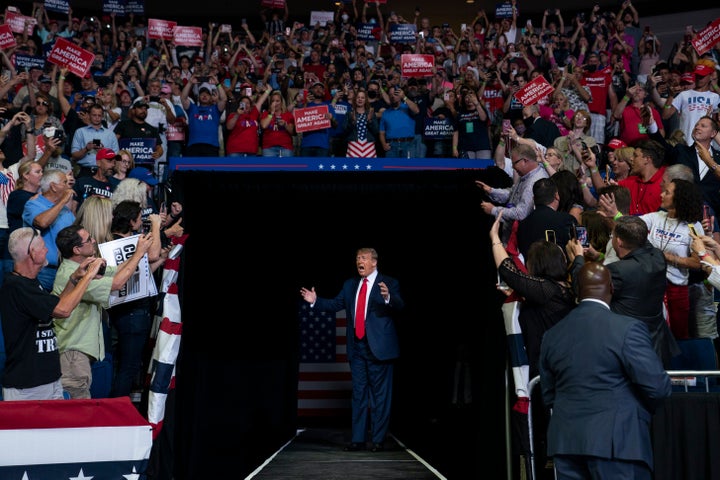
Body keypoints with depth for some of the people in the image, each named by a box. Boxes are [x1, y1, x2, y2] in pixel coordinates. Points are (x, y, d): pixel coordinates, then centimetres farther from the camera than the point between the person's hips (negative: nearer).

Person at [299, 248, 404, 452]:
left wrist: (388, 297, -37)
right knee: (359, 393, 9)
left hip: (379, 347, -5)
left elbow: (399, 306, -17)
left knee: (380, 395, 0)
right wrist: (316, 301, -3)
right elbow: (336, 304, 11)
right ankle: (358, 439, 14)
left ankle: (378, 440, 6)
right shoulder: (350, 284, 13)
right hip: (356, 347, 6)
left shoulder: (389, 283, -4)